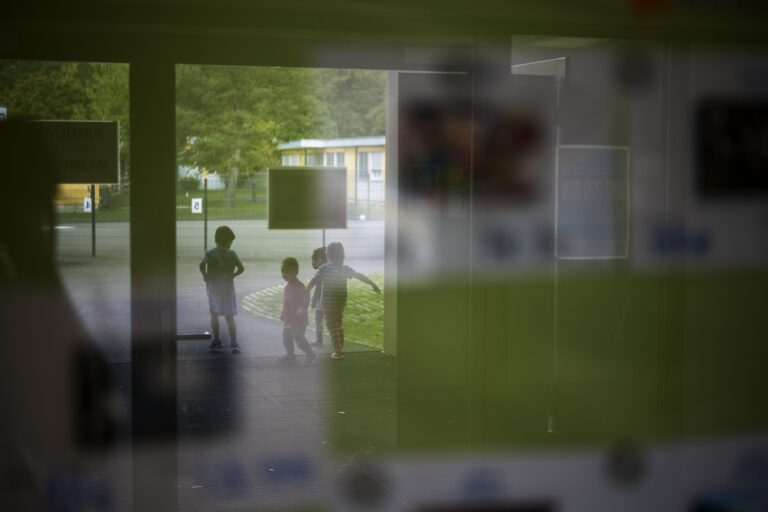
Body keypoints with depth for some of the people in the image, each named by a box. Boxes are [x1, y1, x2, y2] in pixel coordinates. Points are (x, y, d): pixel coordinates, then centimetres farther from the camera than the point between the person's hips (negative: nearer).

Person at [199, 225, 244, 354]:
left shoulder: (209, 253, -2)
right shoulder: (232, 254, -2)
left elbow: (202, 264, -20)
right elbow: (241, 268, -14)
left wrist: (205, 275, -4)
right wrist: (233, 275, 3)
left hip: (213, 286, 1)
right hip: (228, 286, -1)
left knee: (214, 314, 18)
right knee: (230, 317, 3)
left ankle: (216, 342, 20)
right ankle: (233, 343, -10)